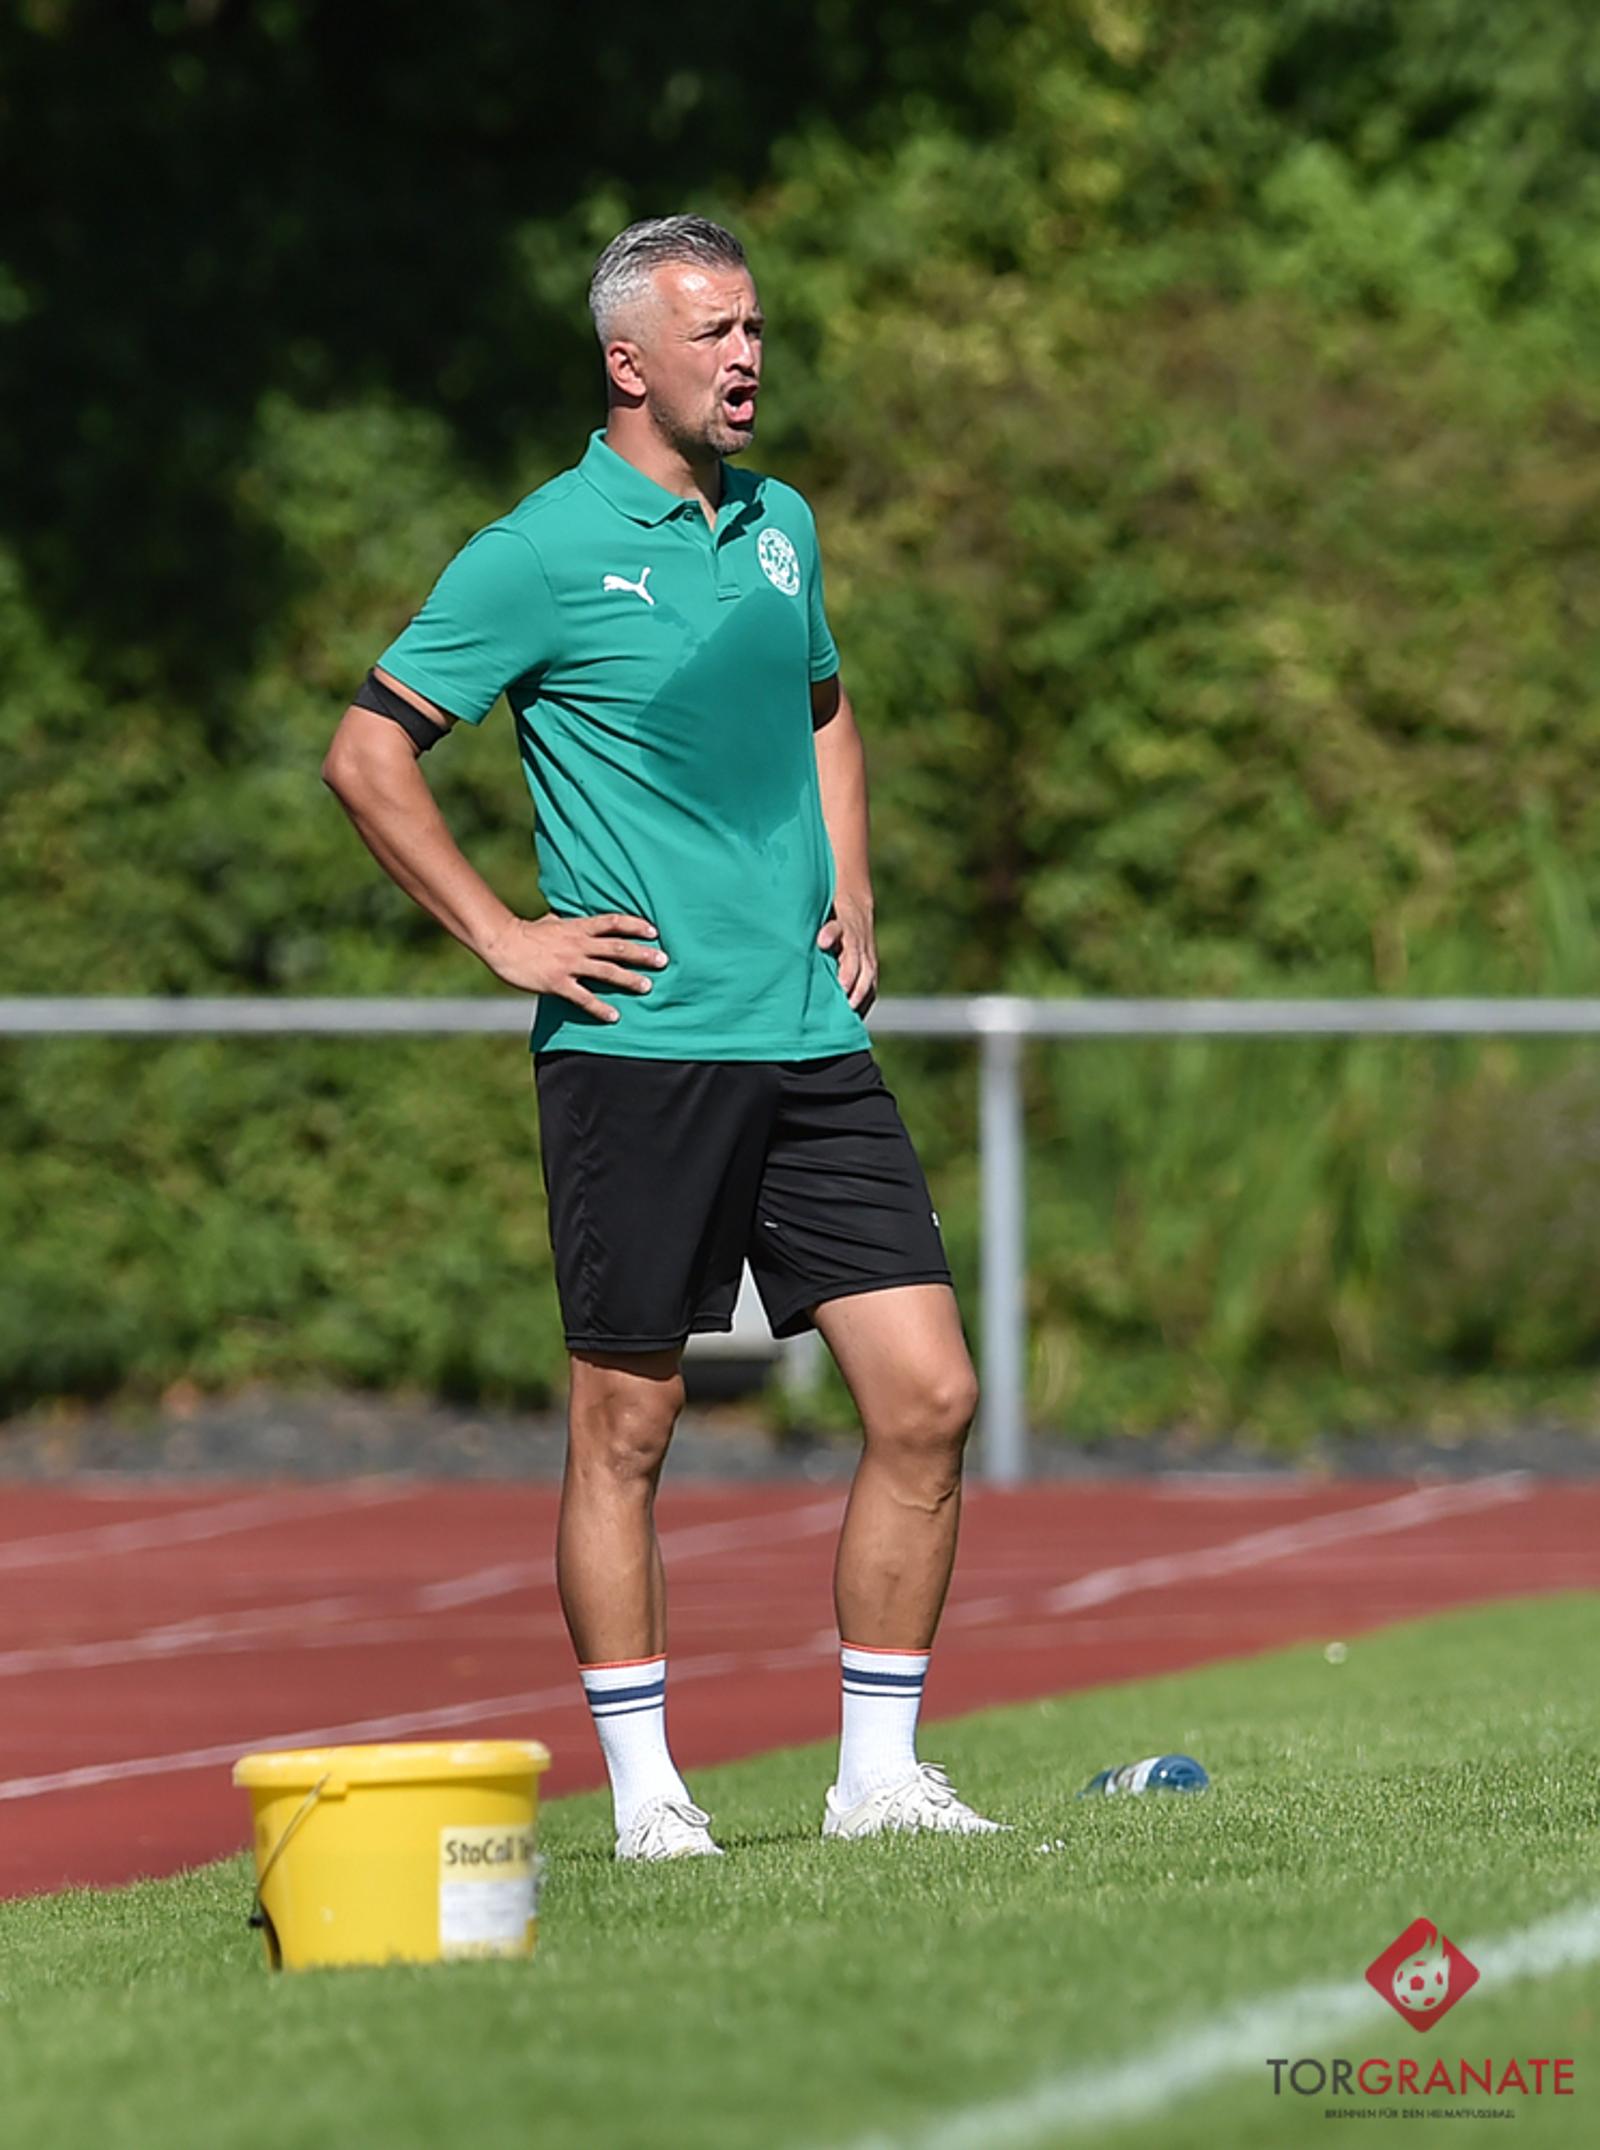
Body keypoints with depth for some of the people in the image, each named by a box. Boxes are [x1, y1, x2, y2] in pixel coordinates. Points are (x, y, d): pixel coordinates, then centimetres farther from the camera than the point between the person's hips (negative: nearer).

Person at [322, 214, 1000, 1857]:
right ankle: (643, 1792, 9)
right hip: (638, 1042, -6)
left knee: (928, 1396, -1)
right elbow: (365, 753, -5)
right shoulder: (543, 552, -6)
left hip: (810, 1043, 6)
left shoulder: (783, 526, 13)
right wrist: (503, 937, -8)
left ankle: (879, 1771, 7)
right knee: (627, 1422, 0)